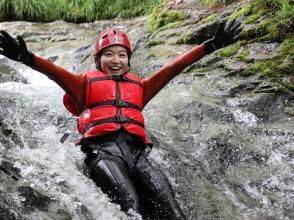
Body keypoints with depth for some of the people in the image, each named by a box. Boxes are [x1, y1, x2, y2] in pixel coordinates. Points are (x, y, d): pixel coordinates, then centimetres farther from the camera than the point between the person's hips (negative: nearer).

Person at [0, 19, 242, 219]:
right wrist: (26, 57, -16)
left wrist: (211, 45, 18)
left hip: (136, 152, 3)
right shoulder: (86, 83, 22)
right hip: (103, 150, -2)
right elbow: (57, 73, 4)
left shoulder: (139, 86, 31)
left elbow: (173, 68, 24)